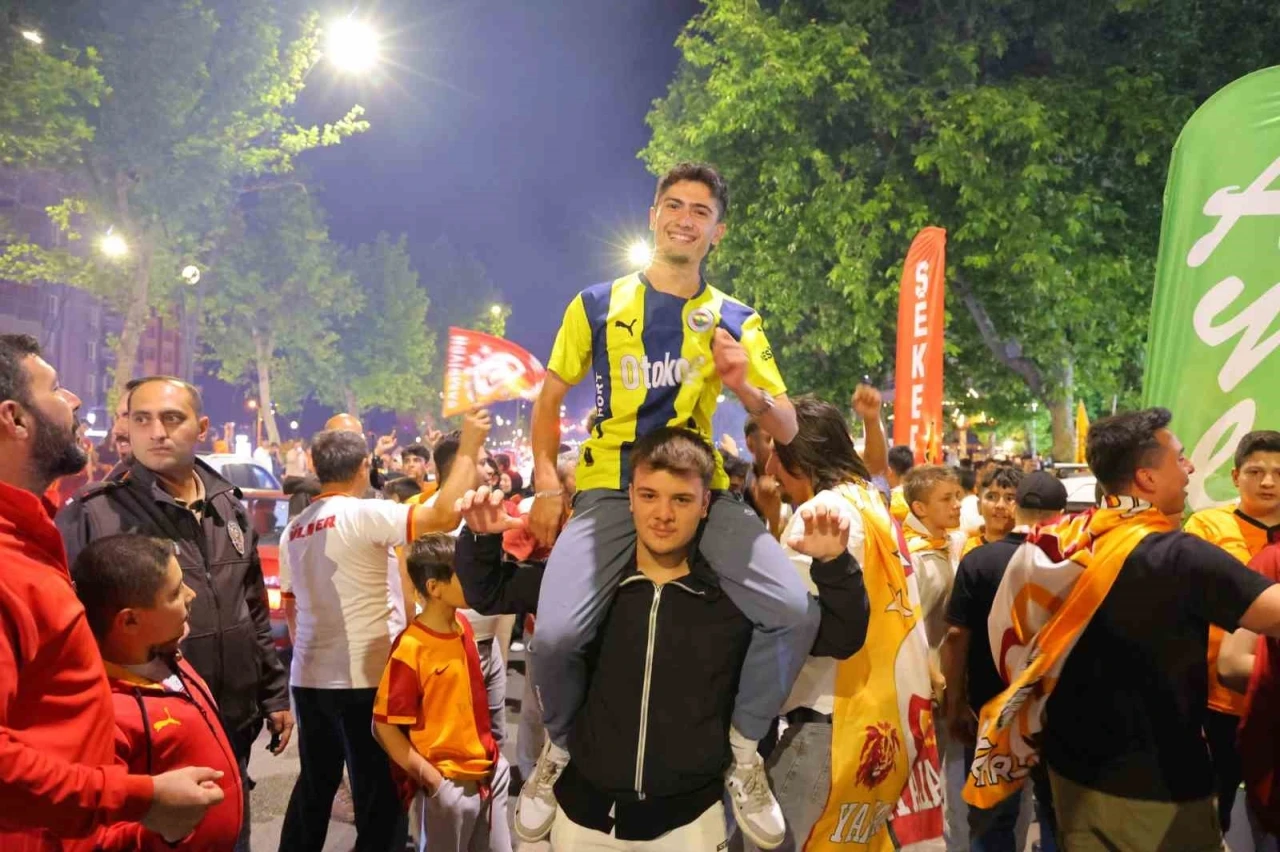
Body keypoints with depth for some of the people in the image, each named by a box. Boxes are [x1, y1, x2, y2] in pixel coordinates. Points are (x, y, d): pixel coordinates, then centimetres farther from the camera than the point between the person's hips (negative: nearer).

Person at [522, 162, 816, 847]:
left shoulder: (736, 321, 8)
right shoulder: (599, 304, 6)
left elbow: (787, 431, 5)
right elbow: (550, 398, 15)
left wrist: (746, 388, -16)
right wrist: (547, 486, 3)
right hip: (609, 490, -1)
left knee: (795, 611, -20)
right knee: (556, 634, -23)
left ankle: (743, 752, 6)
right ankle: (559, 750, 11)